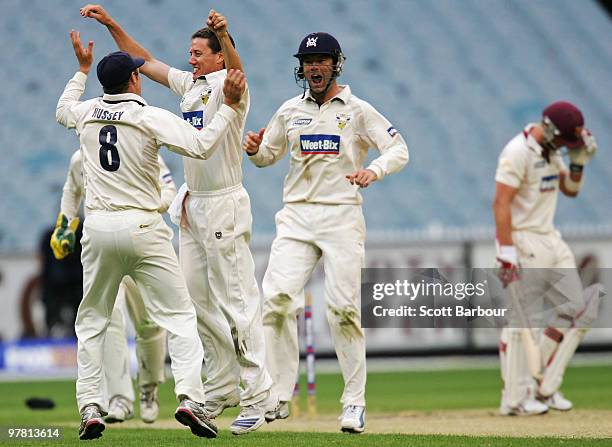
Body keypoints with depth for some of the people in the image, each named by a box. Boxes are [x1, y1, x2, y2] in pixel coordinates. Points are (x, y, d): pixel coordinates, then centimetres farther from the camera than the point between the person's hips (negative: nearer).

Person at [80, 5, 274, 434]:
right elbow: (146, 61, 21)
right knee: (198, 298, 11)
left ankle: (257, 395, -11)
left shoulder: (227, 84, -11)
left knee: (237, 300, -11)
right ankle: (222, 389, 19)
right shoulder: (189, 84, 13)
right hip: (193, 204, 9)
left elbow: (236, 68, -34)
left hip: (225, 204, -9)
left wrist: (224, 35, -55)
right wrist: (110, 22, 13)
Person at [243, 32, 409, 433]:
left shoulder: (358, 110, 2)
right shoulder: (290, 111, 13)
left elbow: (399, 149, -3)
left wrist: (373, 171, -23)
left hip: (342, 216, -3)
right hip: (296, 216, 3)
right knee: (278, 299, -12)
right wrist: (254, 150, -1)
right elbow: (268, 156, 23)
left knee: (344, 308, -8)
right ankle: (278, 397, -7)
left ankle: (355, 402, 1)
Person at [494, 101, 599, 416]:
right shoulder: (518, 152, -17)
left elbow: (570, 189, 21)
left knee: (577, 310, 7)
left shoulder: (551, 150, 11)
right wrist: (506, 255, -25)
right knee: (522, 320, -7)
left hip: (551, 240, 10)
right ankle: (515, 398, 0)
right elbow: (501, 203, -21)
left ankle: (545, 388, 12)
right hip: (523, 244, -10)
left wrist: (578, 162, 1)